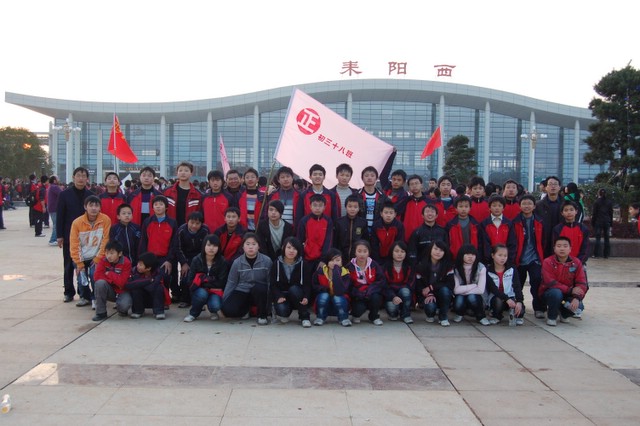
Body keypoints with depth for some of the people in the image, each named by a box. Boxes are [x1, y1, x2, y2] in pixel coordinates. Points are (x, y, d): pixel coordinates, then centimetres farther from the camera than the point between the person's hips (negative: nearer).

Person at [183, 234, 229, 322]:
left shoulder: (222, 262, -8)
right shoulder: (196, 260, -6)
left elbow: (222, 283, -10)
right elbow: (190, 281, -8)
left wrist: (204, 279, -13)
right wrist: (212, 280, -16)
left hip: (215, 291, 0)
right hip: (200, 290, 1)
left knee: (215, 305, -32)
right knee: (202, 294, -35)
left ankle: (213, 312, 7)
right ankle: (193, 314, -5)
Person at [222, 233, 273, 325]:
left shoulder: (267, 261, -10)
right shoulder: (237, 262, -5)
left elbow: (270, 282, -6)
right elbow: (231, 282, 1)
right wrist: (223, 301, -1)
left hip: (260, 293, -1)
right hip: (242, 292, 1)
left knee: (258, 288, -36)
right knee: (228, 309, -25)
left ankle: (262, 315, -9)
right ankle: (247, 309, 9)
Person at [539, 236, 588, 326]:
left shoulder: (576, 262, -5)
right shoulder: (548, 262, -14)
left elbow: (582, 283, -9)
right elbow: (550, 283, -21)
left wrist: (577, 298, -26)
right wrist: (570, 290, -26)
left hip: (568, 295, 3)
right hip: (550, 293, -3)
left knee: (579, 306, -25)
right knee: (556, 293, -37)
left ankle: (563, 314, 12)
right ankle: (551, 316, -8)